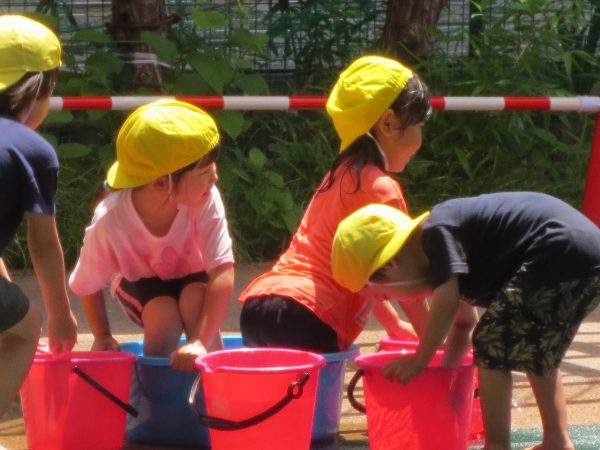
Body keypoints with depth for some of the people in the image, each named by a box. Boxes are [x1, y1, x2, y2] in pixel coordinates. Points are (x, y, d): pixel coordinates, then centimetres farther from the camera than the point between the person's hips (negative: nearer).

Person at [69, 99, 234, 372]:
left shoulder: (206, 200, -35)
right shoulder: (110, 222, -35)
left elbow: (222, 273, -37)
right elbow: (87, 286, -17)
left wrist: (201, 342, -44)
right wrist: (103, 337, -11)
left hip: (192, 276, 1)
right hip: (140, 283, -1)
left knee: (195, 297, -31)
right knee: (163, 314, -31)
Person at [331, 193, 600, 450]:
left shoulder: (437, 233, -7)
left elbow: (447, 303, -16)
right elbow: (463, 321, 35)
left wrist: (419, 361, -8)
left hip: (559, 256, -10)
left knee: (492, 345, -3)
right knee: (537, 353, 26)